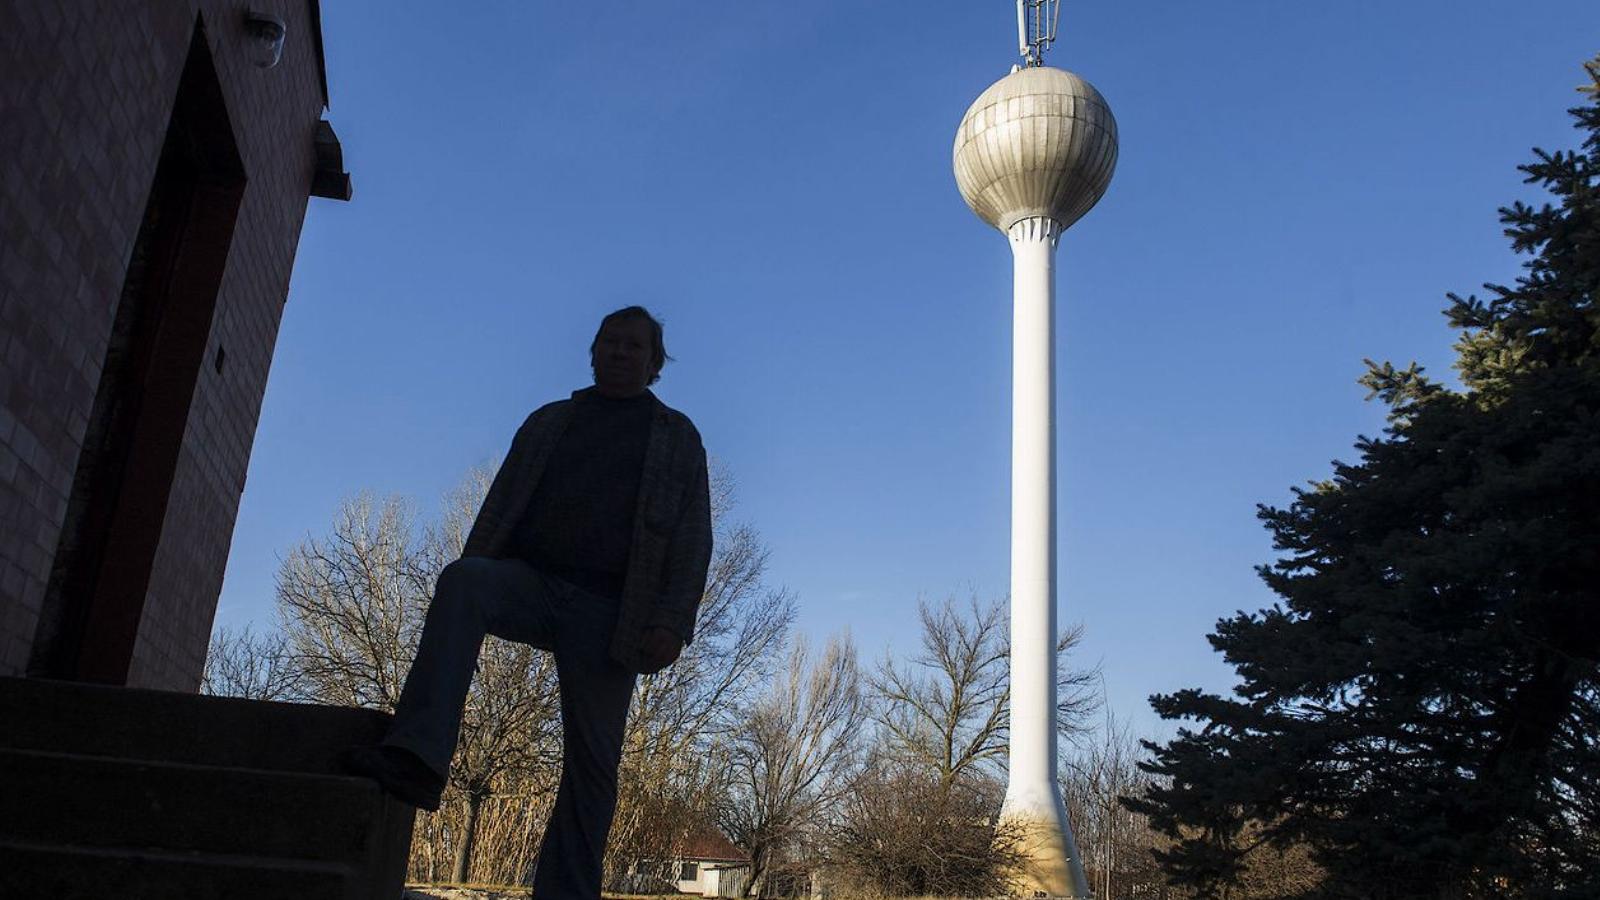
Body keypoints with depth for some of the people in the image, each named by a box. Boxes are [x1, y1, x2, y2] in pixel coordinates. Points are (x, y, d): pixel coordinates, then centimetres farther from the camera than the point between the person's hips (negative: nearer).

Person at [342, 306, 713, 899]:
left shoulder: (677, 437, 14)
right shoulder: (547, 422, 22)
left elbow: (692, 537, 4)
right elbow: (499, 505, 18)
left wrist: (673, 622, -10)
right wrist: (474, 588, 5)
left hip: (606, 611, -1)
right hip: (529, 581, 2)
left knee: (592, 764, -6)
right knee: (462, 581, -31)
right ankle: (417, 762, -41)